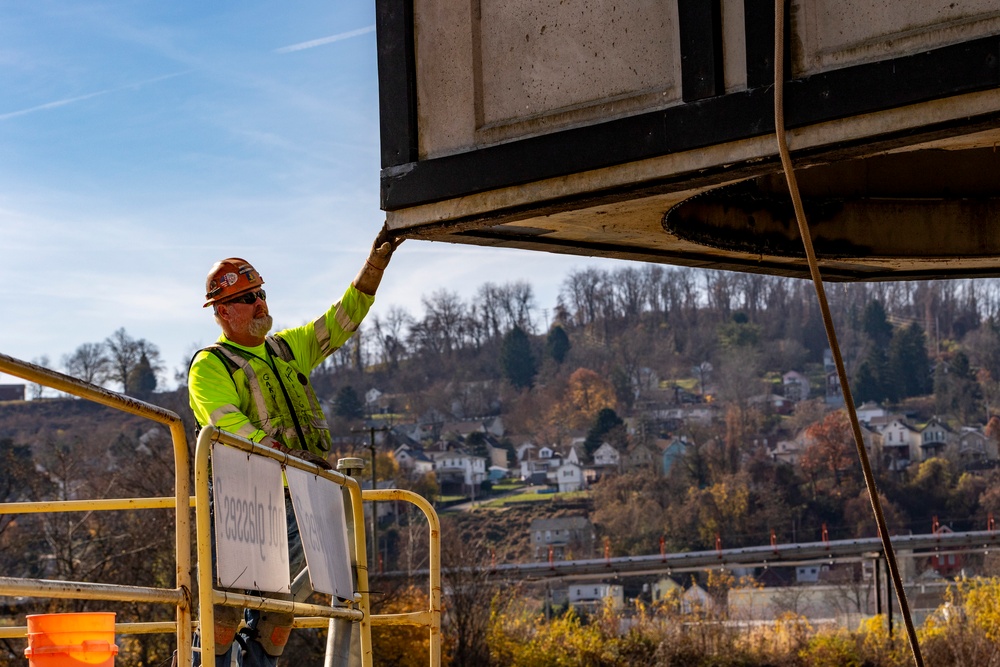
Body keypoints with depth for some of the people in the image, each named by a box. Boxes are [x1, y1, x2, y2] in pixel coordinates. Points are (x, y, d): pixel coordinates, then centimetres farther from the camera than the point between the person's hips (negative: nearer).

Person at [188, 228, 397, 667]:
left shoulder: (287, 348, 20)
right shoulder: (209, 366, -1)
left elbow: (343, 319, 20)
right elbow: (229, 425, -15)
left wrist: (376, 262, 8)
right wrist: (287, 457, -28)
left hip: (301, 502, 7)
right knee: (228, 600, -10)